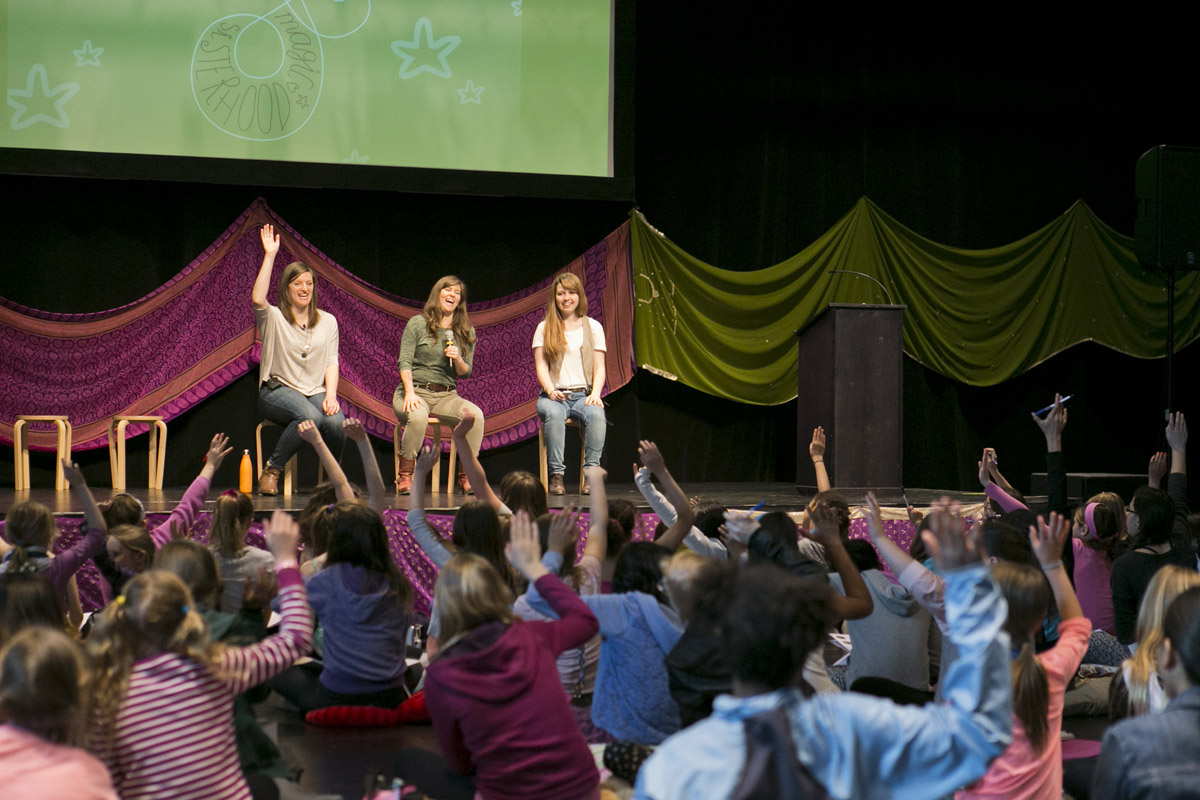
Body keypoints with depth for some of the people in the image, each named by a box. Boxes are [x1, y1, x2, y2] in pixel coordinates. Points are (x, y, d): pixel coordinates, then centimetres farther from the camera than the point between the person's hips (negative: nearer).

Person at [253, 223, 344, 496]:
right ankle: (272, 470, -17)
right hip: (278, 390, -3)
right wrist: (270, 255, -18)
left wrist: (330, 395, -9)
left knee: (336, 422, -31)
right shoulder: (274, 318, 4)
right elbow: (257, 299, -19)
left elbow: (331, 362, 9)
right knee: (310, 416, -36)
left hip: (315, 391, 3)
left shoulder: (327, 321, 16)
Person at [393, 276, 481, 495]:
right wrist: (410, 392, -21)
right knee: (417, 416, -38)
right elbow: (404, 362, -4)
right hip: (415, 391, -3)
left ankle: (466, 476, -18)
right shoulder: (418, 324, 3)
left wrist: (458, 360, -11)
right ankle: (405, 475, -22)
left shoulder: (466, 332, 13)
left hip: (446, 395, 3)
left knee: (475, 414, -28)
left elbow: (466, 373, 13)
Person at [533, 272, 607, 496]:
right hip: (554, 395, -1)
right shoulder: (544, 328, 12)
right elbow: (541, 366, 3)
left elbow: (599, 367, 9)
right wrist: (550, 390, -16)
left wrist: (595, 394, -10)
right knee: (554, 414, -37)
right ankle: (556, 475, -35)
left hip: (583, 394, 1)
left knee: (596, 414, -35)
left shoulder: (593, 327, 14)